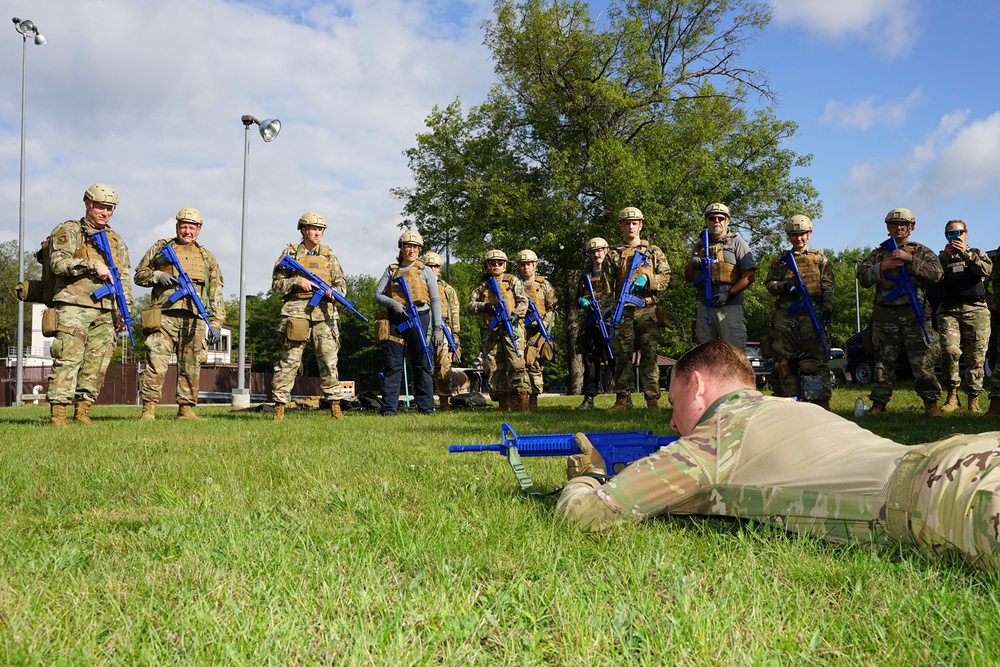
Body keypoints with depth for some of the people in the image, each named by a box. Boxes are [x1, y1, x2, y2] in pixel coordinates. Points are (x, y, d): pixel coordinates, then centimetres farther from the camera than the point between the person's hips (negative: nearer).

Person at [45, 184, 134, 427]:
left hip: (106, 311, 5)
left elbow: (124, 278, 22)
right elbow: (58, 263, -10)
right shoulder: (68, 231, 5)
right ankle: (57, 413, -11)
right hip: (74, 306, -5)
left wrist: (124, 309, 12)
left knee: (97, 362, 1)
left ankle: (82, 411, 7)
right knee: (68, 359, -11)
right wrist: (92, 265, -17)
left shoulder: (116, 240, 22)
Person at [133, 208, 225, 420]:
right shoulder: (161, 248, 15)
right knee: (156, 362, -9)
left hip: (194, 319, 2)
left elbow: (216, 293, 16)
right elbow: (139, 274, 16)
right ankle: (148, 408, -7)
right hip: (165, 316, -2)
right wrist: (158, 276, -6)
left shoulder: (207, 257, 19)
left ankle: (186, 409, 11)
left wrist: (217, 323, 8)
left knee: (191, 367, 4)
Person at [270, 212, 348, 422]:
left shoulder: (329, 254, 16)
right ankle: (279, 405, 1)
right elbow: (276, 283, 7)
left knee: (329, 359, 0)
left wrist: (334, 292, -7)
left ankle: (335, 405, 6)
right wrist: (297, 281, -10)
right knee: (290, 359, -3)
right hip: (296, 310, -2)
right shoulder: (290, 253, 10)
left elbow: (342, 282, 15)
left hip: (324, 312, 2)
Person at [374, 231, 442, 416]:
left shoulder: (425, 271, 11)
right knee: (392, 365, -2)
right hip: (396, 320, 1)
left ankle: (426, 407, 5)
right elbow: (378, 295, 10)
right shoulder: (391, 270, 15)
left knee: (422, 366, -1)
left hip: (419, 319, -1)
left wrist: (438, 327, -3)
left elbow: (435, 301, 6)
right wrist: (392, 303, -11)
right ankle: (389, 408, 1)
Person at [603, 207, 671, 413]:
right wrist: (609, 310, -2)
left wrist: (646, 280, -12)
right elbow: (607, 287, 10)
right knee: (622, 356, 1)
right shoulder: (613, 255, 13)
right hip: (623, 312, 1)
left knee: (649, 356, -3)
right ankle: (622, 400, 6)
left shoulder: (653, 251, 13)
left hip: (648, 311, -1)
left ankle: (653, 400, -1)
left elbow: (666, 276, 6)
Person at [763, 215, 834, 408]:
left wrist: (827, 309, -7)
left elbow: (828, 287, 6)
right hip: (785, 315, 2)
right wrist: (784, 286, -9)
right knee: (785, 361, 2)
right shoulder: (780, 260, 18)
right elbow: (769, 284, 11)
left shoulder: (820, 259, 13)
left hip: (812, 314, -2)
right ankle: (790, 401, 8)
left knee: (816, 359, -8)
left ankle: (821, 402, -7)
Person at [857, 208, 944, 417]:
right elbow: (862, 277, 7)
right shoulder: (878, 254, 17)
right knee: (884, 361, 5)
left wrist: (910, 259, -12)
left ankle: (931, 402, 0)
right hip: (885, 315, 2)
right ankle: (879, 402, 10)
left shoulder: (921, 251, 11)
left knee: (923, 360, -6)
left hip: (914, 314, -2)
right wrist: (882, 266, -8)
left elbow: (936, 273, -5)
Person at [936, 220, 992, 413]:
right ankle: (952, 395, -11)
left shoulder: (977, 254, 21)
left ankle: (973, 399, 3)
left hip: (976, 310, 0)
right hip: (948, 310, 0)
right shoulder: (943, 257, 22)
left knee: (975, 357, -4)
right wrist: (945, 256, -9)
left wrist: (965, 253, -12)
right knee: (949, 350, -21)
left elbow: (987, 269, -3)